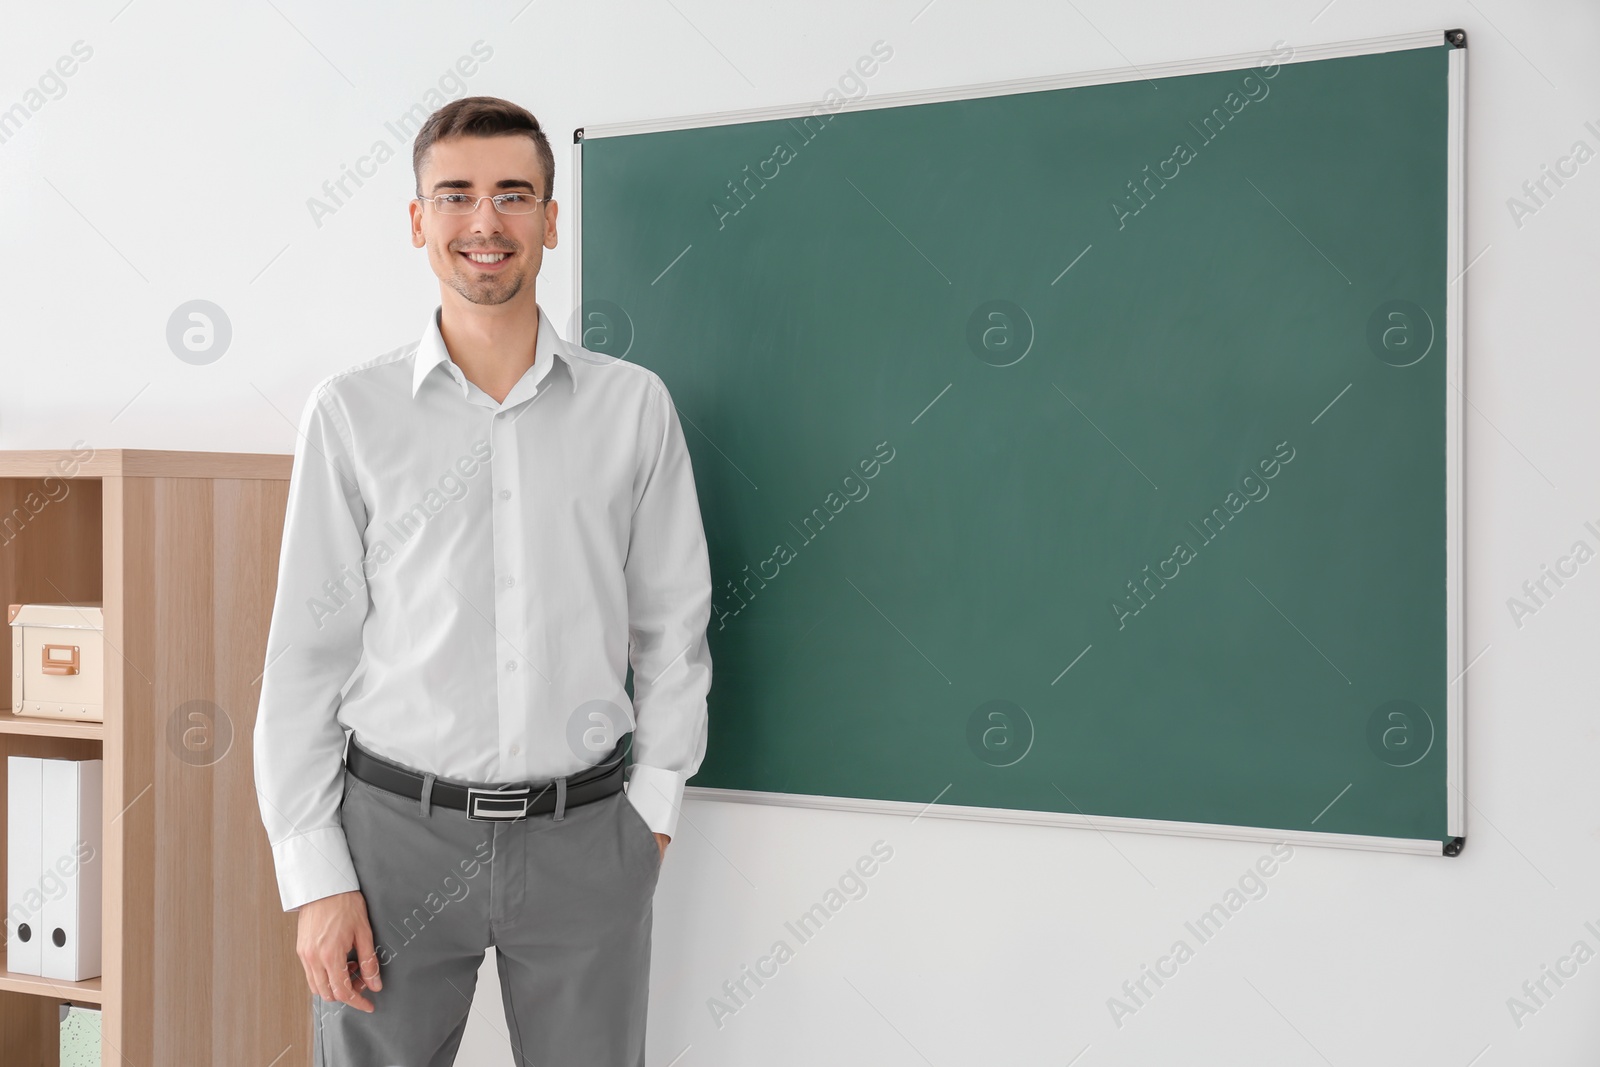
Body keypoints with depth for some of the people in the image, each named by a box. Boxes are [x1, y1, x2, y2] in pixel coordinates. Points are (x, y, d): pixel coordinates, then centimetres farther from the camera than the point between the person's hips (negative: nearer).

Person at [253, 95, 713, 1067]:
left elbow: (672, 626, 8)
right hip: (396, 829, 0)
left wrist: (653, 809, 3)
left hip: (586, 838, 1)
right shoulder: (352, 412, 0)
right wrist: (316, 876, -3)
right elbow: (307, 653, 1)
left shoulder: (635, 405, 3)